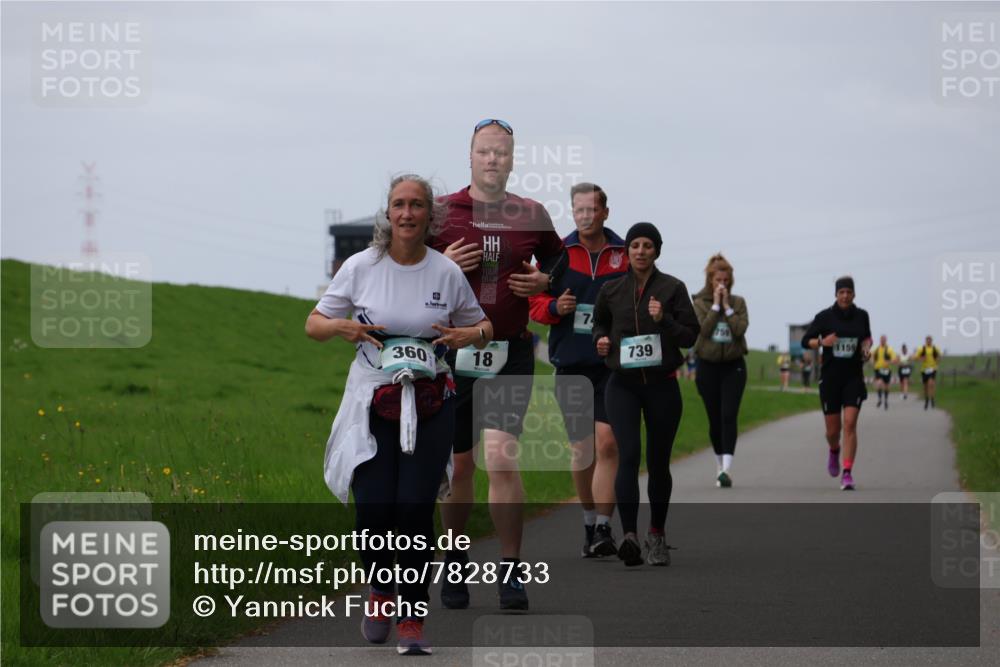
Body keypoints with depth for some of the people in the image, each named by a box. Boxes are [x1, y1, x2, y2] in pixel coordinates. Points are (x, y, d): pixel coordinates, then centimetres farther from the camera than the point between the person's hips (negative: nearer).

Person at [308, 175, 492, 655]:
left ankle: (413, 620, 3)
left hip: (430, 406, 0)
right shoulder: (361, 267, -1)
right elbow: (313, 324, 6)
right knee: (374, 508, -9)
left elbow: (482, 326, 15)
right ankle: (380, 593, 21)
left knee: (415, 508, -9)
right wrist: (341, 326, -16)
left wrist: (470, 335, -9)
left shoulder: (447, 272, 1)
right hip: (372, 404, 0)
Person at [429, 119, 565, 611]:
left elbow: (559, 260, 22)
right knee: (459, 464, 8)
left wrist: (544, 281, 0)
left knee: (501, 459, -14)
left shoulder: (531, 215, 5)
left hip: (512, 354, 0)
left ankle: (511, 572, -7)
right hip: (454, 350, 0)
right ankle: (454, 564, 26)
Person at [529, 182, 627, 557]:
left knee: (606, 443, -13)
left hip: (613, 363, -2)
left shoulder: (626, 255, 3)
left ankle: (604, 528, -15)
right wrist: (555, 307, -12)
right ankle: (589, 524, 22)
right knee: (581, 450, 8)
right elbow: (535, 301, 9)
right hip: (570, 364, 2)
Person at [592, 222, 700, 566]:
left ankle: (657, 535, 25)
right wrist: (601, 339, 3)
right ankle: (629, 535, -26)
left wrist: (664, 320, -17)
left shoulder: (673, 288, 0)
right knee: (628, 454, -18)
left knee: (658, 462, 7)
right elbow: (599, 322, 24)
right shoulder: (611, 290, 6)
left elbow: (691, 335, 0)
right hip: (622, 385, 0)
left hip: (662, 384, 0)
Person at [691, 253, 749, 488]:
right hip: (708, 365, 0)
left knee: (729, 416, -14)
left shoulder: (738, 302, 5)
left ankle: (726, 468, -23)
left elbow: (741, 328, -10)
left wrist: (727, 306, -10)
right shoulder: (699, 303, 2)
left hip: (733, 365, 0)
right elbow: (703, 329, -14)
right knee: (715, 419, 7)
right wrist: (716, 305, -12)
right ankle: (719, 465, 23)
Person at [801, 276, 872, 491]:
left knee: (850, 424, -13)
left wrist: (867, 347, 1)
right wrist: (822, 342, -19)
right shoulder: (824, 317, -4)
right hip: (830, 377, 0)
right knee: (832, 429, 6)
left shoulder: (861, 316, 3)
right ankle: (834, 451, 43)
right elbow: (805, 341, 0)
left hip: (854, 377, 1)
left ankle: (847, 474, -14)